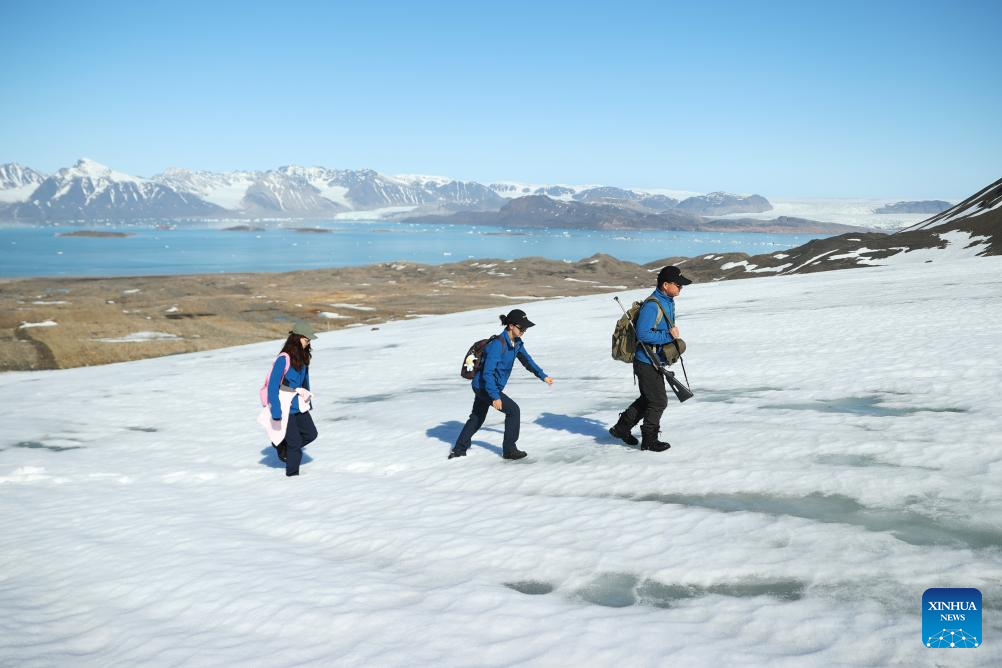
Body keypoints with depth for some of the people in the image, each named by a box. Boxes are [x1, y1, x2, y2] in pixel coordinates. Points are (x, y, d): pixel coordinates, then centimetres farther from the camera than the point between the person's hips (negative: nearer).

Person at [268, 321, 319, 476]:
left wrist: (308, 402, 20)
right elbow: (272, 386, -21)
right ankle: (292, 473, 19)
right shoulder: (283, 359, -22)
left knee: (311, 433, 8)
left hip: (299, 405, 7)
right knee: (295, 442, 0)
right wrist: (276, 411, -23)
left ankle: (282, 445, 29)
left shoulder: (303, 356, 2)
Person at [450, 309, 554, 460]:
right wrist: (495, 397, -29)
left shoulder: (516, 342, 0)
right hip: (484, 387, -10)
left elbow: (527, 360, 17)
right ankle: (509, 450, 3)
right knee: (513, 410, -8)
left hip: (481, 386, 10)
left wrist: (543, 376, 18)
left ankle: (459, 450, 32)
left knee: (477, 418, 20)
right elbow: (487, 373, -29)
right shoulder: (498, 344, -27)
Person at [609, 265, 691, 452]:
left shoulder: (669, 302, 9)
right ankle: (649, 440, 13)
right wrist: (668, 335, -23)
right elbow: (642, 334, -27)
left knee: (647, 399, 19)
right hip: (646, 361, -10)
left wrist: (673, 334, 4)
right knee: (658, 401, -2)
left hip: (656, 361, 10)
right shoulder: (652, 305, -23)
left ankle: (621, 428, 31)